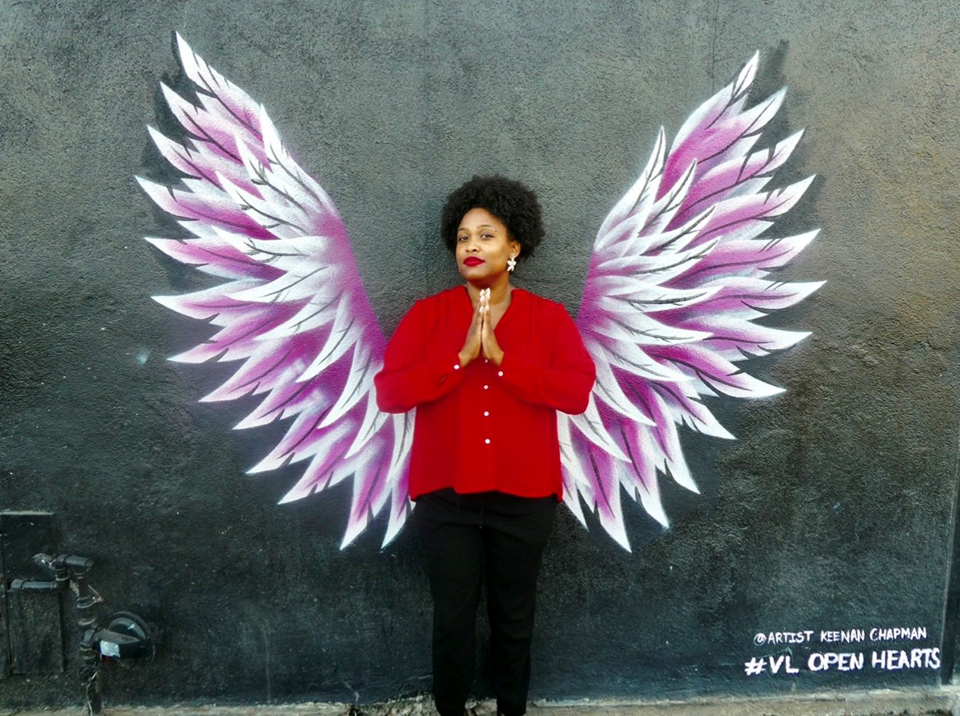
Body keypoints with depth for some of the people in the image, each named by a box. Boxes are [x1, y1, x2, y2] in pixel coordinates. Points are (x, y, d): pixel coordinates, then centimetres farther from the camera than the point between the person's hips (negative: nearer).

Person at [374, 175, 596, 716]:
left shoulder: (549, 317, -2)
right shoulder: (428, 314, -1)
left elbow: (578, 393, -15)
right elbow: (389, 392, -11)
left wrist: (500, 356, -22)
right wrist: (461, 357, -21)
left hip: (525, 496, 0)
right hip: (446, 495, 0)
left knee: (515, 619, 17)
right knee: (453, 619, 13)